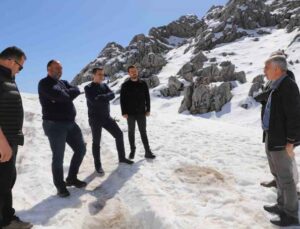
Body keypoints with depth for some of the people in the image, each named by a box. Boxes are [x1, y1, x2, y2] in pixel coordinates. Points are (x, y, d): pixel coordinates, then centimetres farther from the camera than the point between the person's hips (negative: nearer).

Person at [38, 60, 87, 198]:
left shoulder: (63, 82, 18)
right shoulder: (45, 83, -7)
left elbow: (76, 91, 1)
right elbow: (60, 95, -23)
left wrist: (65, 94, -14)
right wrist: (68, 94, -4)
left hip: (70, 123, 8)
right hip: (54, 125, -8)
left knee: (81, 149, 12)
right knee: (58, 157, 0)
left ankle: (71, 178, 28)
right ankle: (60, 186, 18)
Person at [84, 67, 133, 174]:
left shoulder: (104, 85, 10)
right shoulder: (88, 88, -7)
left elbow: (112, 95, -7)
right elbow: (93, 100, -23)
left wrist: (101, 97, -20)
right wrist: (105, 98, -12)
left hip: (106, 117, 6)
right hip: (95, 118, -6)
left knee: (119, 134, 5)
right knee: (96, 142, 2)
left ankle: (122, 158, 21)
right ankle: (98, 165, 15)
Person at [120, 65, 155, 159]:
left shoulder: (143, 84, 3)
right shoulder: (125, 85, -2)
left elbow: (147, 98, 5)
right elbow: (122, 100, -3)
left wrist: (148, 110, 0)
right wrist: (124, 112, -9)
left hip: (141, 113, 1)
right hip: (130, 113, -1)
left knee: (143, 132, 3)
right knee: (131, 132, 10)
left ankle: (147, 152, 5)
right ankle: (132, 150, 23)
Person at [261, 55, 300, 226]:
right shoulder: (276, 86, 12)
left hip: (281, 141, -10)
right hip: (273, 138, 10)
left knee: (286, 177, 2)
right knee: (279, 175, 19)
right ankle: (282, 206, 35)